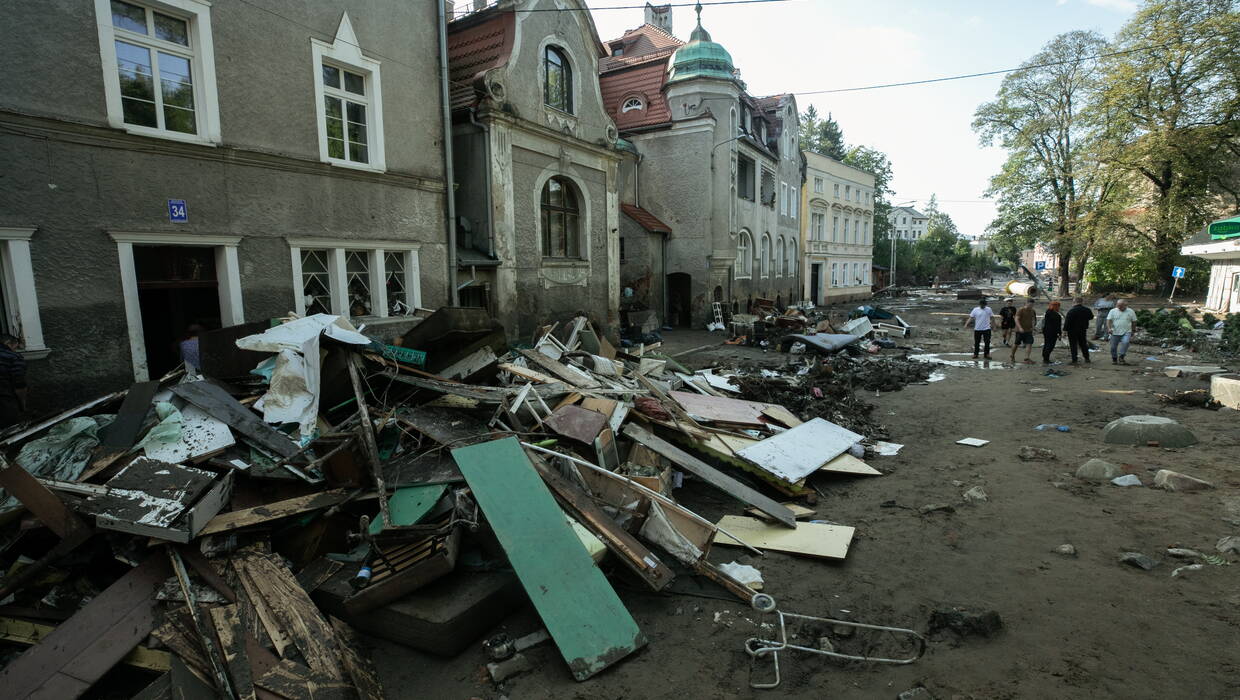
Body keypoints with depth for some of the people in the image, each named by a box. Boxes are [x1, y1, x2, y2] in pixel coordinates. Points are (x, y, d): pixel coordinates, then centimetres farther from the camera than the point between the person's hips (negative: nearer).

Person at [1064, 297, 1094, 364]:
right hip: (1083, 330, 5)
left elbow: (1067, 321, -18)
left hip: (1072, 331, -5)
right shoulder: (1087, 310, 0)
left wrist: (1065, 330, -14)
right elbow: (1091, 317, 18)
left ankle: (1074, 360, -1)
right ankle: (1087, 358, 26)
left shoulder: (1071, 311, -16)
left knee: (1073, 345, 0)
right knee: (1083, 344, 18)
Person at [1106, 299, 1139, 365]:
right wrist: (1109, 328, -20)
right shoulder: (1112, 311, 3)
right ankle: (1114, 359, 20)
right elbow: (1109, 320, -4)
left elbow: (1134, 322, 12)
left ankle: (1121, 357, -17)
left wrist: (1133, 331, 14)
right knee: (1113, 347, 4)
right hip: (1115, 332, 1)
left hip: (1126, 332, -1)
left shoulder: (1130, 312, 5)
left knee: (1125, 342, -25)